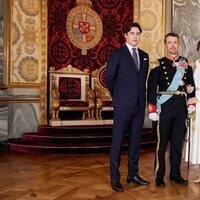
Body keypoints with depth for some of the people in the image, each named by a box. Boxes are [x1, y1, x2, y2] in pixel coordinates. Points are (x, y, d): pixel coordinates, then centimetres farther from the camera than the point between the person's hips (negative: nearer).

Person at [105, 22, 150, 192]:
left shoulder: (144, 56, 13)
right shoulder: (117, 54, -2)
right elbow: (109, 78, -1)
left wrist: (141, 97, 13)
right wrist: (118, 96, 6)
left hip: (140, 104, 5)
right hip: (123, 105, -5)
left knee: (135, 140, 11)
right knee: (118, 141, 0)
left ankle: (133, 174, 22)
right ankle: (115, 177, 9)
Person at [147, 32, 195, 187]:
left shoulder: (186, 63, 11)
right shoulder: (159, 64, 0)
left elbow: (191, 86, 14)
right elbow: (152, 88, -4)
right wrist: (152, 109, -11)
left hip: (181, 107, 4)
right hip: (164, 108, -3)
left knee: (178, 142, 11)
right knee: (162, 142, 2)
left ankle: (175, 174, 24)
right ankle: (159, 176, 12)